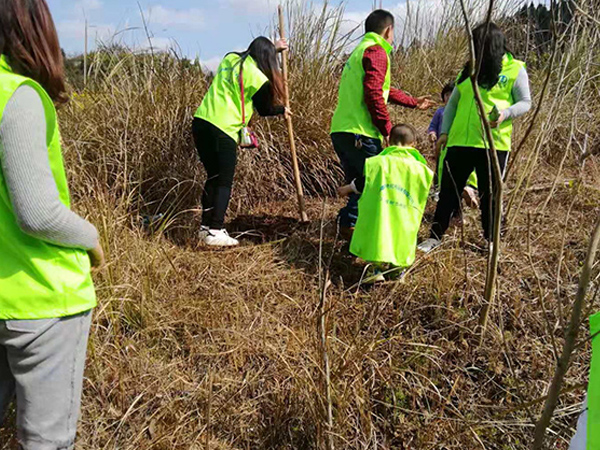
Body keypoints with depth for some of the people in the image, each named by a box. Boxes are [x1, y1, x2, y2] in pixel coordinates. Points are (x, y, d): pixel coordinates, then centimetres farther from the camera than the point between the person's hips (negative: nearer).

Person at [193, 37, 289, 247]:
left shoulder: (230, 59, 15)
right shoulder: (258, 78, -6)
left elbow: (253, 56, 38)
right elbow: (265, 109, 8)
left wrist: (273, 48, 46)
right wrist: (282, 110, 27)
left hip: (201, 121, 8)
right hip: (223, 130, -7)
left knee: (213, 177, 16)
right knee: (224, 182, 1)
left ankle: (206, 226, 22)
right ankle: (215, 232, -1)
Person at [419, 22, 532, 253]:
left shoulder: (515, 70, 1)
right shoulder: (470, 69, 13)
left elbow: (525, 102, 0)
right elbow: (453, 103, 15)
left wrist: (505, 114, -20)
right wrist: (445, 131, 4)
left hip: (493, 144, -3)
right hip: (460, 141, 4)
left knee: (489, 193, 7)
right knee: (448, 190, 5)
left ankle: (491, 240, 24)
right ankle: (435, 237, 15)